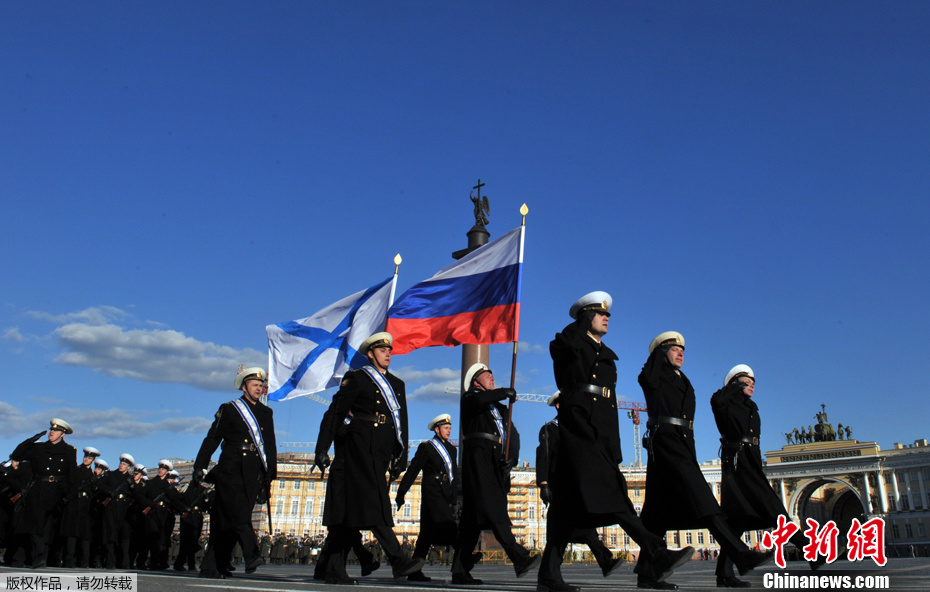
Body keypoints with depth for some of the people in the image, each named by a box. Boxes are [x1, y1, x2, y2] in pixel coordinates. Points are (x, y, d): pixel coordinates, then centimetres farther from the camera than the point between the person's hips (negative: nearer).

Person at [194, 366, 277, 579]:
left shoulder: (266, 413, 17)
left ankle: (211, 567, 8)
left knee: (227, 522, 3)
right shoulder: (229, 409, 7)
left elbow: (270, 446, 18)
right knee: (239, 515, -21)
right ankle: (251, 555, -30)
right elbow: (212, 440, 7)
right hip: (230, 472, -3)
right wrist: (200, 467, 2)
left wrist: (270, 474, 11)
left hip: (253, 475, 3)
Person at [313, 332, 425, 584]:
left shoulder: (397, 384, 21)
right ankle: (398, 561, -16)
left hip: (380, 456, 6)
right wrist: (322, 449, -6)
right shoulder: (356, 379, 3)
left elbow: (402, 423, 21)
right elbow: (334, 414, -1)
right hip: (360, 449, -6)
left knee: (350, 512, 7)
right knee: (374, 506, -12)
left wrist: (400, 457, 15)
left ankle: (335, 570, 9)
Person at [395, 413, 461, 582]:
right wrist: (401, 493, -3)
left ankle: (415, 571, 9)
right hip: (432, 494, -7)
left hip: (446, 497, 7)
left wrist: (454, 497, 16)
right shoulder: (426, 447, -1)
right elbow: (412, 471, -2)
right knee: (447, 528, -18)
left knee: (428, 533, 6)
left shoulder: (451, 449, 19)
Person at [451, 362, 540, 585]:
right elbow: (479, 400, -17)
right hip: (478, 458, -6)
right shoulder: (469, 399, 10)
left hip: (497, 464, 6)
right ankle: (519, 558, -28)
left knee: (473, 517, 3)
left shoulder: (500, 408, 29)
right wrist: (505, 393, -5)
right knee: (493, 510, -17)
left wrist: (512, 457, -1)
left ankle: (460, 570, 3)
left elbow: (513, 435, 17)